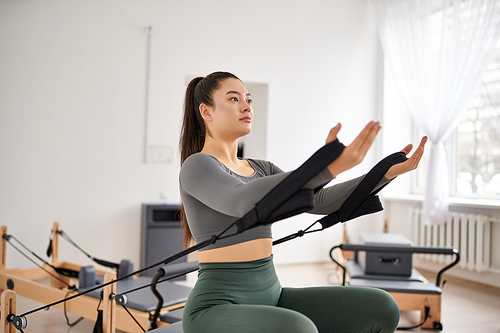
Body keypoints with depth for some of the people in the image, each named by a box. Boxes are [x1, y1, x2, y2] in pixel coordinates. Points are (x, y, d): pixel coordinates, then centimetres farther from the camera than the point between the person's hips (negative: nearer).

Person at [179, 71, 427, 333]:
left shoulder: (261, 170, 16)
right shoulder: (196, 167, -9)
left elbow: (321, 201, 6)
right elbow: (243, 202, -30)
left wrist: (388, 172, -4)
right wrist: (326, 167, -42)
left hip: (270, 299, 8)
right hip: (217, 311, -8)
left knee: (380, 309, -8)